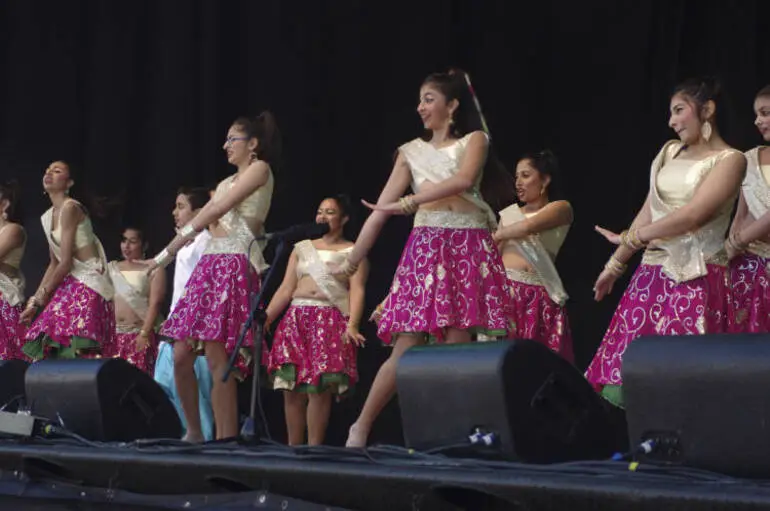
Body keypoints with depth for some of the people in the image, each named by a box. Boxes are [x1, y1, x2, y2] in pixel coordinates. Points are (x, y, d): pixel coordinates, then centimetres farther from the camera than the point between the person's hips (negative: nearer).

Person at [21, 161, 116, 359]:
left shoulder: (69, 208, -12)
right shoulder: (47, 217, 15)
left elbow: (66, 262, -15)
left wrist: (40, 298, -5)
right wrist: (34, 300, 12)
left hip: (89, 283, -9)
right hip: (69, 284, 9)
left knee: (77, 353, -18)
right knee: (50, 351, 1)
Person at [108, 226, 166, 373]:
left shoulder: (153, 269, 4)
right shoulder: (111, 267, 18)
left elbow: (155, 303, -6)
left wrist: (144, 333, -16)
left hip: (140, 335, -4)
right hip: (113, 335, 4)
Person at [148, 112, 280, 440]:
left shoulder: (260, 169, 1)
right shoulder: (227, 183, 26)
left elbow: (218, 210, -6)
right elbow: (199, 223, 25)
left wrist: (170, 250, -2)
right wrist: (168, 252, 16)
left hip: (235, 265, -8)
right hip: (208, 264, 8)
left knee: (217, 357, -16)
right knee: (181, 355, 1)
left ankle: (225, 440, -14)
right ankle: (194, 433, 10)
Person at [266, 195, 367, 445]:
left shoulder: (352, 252, 8)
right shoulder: (302, 248, 20)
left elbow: (357, 291, -5)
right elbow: (285, 289, 16)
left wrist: (352, 325, -21)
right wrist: (264, 319, 5)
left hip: (331, 320, -4)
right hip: (296, 319, 4)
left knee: (319, 387, -14)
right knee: (291, 388, -2)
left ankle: (314, 449, -10)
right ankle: (292, 448, 6)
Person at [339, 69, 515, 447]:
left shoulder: (474, 140, 7)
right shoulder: (412, 152, 15)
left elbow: (463, 180, -14)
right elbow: (380, 210, 13)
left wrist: (405, 204, -15)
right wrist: (352, 261, 10)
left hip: (468, 249, -1)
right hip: (425, 249, 2)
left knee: (457, 349, -8)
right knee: (405, 350, -7)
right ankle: (360, 429, 4)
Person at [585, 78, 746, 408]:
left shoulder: (729, 160, -4)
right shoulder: (669, 152, 17)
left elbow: (692, 215, -15)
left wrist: (628, 240, -8)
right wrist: (616, 263, 19)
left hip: (695, 280, -7)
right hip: (651, 275, 7)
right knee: (617, 378, -1)